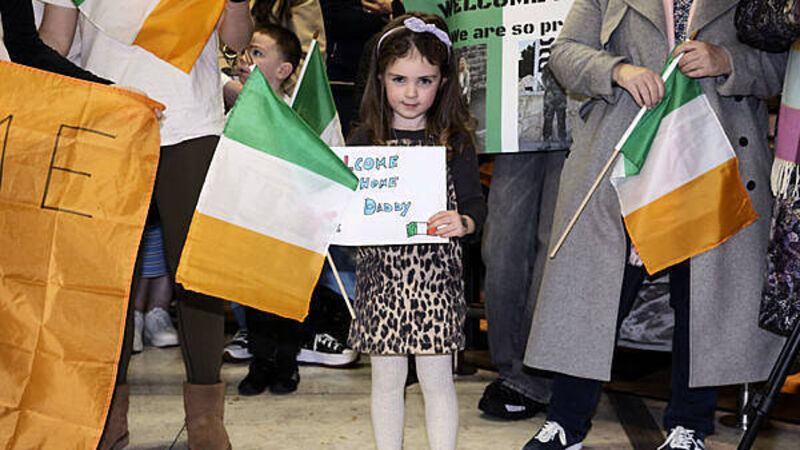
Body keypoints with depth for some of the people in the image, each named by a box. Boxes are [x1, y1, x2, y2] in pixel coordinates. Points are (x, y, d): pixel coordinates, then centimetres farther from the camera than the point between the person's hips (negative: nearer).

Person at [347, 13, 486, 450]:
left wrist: (463, 223, -18)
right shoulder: (364, 140, 3)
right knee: (386, 379, 10)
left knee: (436, 379, 5)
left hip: (436, 278, -1)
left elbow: (475, 203, 2)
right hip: (381, 276, 1)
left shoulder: (455, 141, 0)